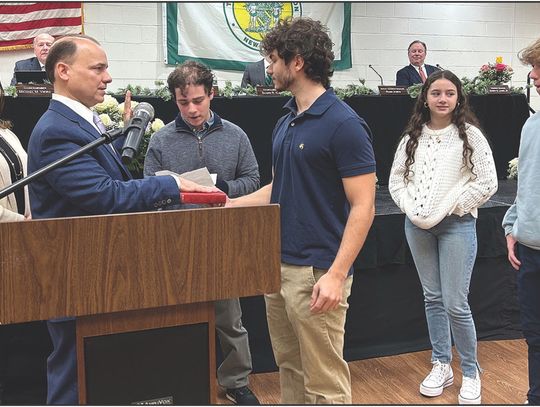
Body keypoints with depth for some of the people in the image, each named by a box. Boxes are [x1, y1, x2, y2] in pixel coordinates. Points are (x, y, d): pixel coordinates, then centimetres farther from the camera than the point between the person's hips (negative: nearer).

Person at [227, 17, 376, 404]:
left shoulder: (344, 124, -15)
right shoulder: (285, 123, 11)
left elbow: (363, 207, -17)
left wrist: (336, 275, -24)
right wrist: (226, 205, 16)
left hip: (317, 273, -8)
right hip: (279, 266, 9)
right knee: (290, 369, 20)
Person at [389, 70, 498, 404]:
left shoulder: (470, 135, -4)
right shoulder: (413, 136, 7)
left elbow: (488, 183, -8)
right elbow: (396, 179, 10)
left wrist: (450, 209, -11)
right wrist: (411, 208, -5)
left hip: (456, 226, -4)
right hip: (417, 226, 4)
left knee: (455, 304, -5)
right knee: (432, 298, 13)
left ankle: (471, 372, 15)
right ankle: (441, 365, 27)